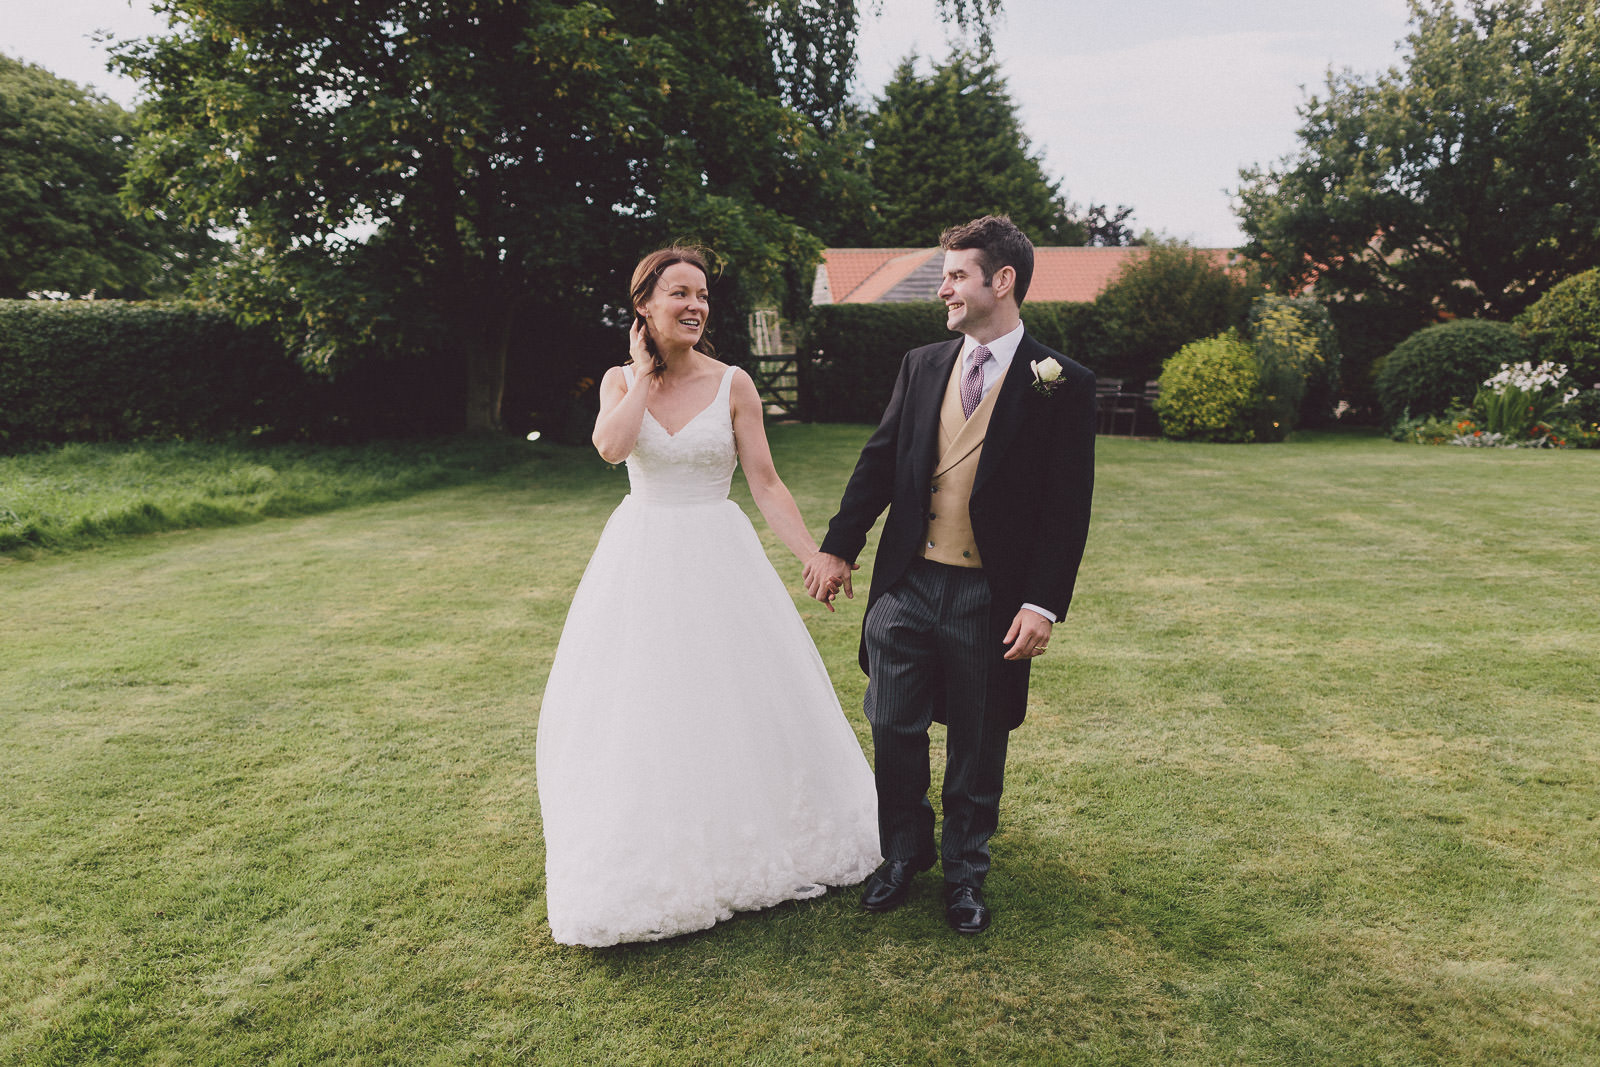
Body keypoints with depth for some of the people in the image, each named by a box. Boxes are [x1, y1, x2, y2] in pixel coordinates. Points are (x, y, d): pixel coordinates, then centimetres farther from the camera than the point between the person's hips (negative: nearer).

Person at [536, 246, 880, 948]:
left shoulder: (732, 384, -3)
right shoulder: (620, 381, 1)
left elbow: (766, 483, -4)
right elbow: (611, 446, -21)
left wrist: (817, 559, -10)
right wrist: (645, 372, -10)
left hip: (717, 559, -1)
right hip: (641, 562, 1)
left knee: (733, 700, 7)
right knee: (637, 703, 7)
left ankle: (748, 846, 31)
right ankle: (650, 858, 29)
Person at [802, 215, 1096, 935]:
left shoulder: (1061, 384, -5)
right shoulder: (921, 366, 8)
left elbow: (1067, 509, -7)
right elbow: (879, 462, 10)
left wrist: (1044, 605, -13)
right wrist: (838, 547, 4)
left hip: (990, 599, -3)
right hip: (905, 584, 4)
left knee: (978, 743, 12)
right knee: (893, 728, 12)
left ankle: (965, 872, 34)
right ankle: (903, 855, 36)